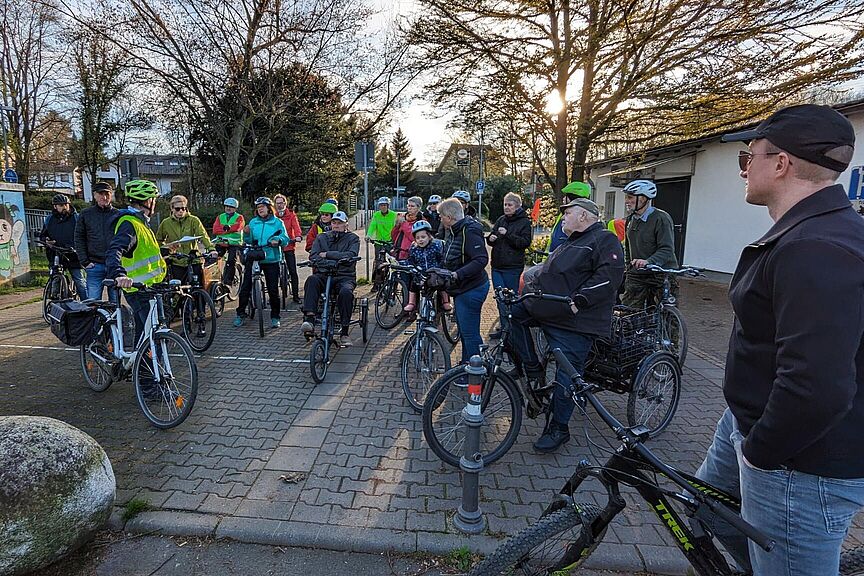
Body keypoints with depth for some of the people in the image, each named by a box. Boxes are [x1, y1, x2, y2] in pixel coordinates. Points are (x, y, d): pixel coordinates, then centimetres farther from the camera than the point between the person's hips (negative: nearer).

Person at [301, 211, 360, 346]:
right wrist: (329, 262, -16)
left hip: (345, 276, -2)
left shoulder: (353, 238, 9)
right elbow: (313, 256, 2)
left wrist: (327, 255, -10)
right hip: (324, 275, 2)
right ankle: (309, 319, -41)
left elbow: (350, 255, -11)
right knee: (311, 280, -31)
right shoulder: (322, 237, 17)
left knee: (346, 291, -34)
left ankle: (344, 332, -24)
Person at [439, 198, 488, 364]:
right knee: (464, 331, 20)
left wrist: (457, 274, -35)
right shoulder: (454, 232, 13)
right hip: (462, 289, 11)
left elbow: (481, 260, -30)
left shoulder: (469, 232, -20)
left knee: (469, 333, -7)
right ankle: (466, 365, 34)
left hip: (471, 289, -11)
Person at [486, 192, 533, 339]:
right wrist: (490, 238, -3)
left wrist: (508, 234, -20)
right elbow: (492, 237, 21)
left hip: (512, 267, -6)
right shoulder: (501, 220, 13)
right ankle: (504, 328, 17)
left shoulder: (524, 222, -3)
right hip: (497, 266, 6)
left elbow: (526, 242, -14)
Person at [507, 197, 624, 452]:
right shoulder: (569, 244, 25)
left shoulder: (605, 240, -5)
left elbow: (609, 276, -20)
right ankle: (531, 369, 2)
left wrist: (580, 300, -27)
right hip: (545, 311, 9)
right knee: (512, 310, -4)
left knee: (566, 378, -4)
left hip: (574, 324, -9)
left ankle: (558, 429, 13)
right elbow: (544, 277, 29)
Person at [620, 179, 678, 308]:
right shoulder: (630, 219, 13)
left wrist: (648, 262, -36)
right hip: (636, 276, 6)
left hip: (661, 275, -6)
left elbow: (667, 250, -20)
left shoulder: (661, 218, -11)